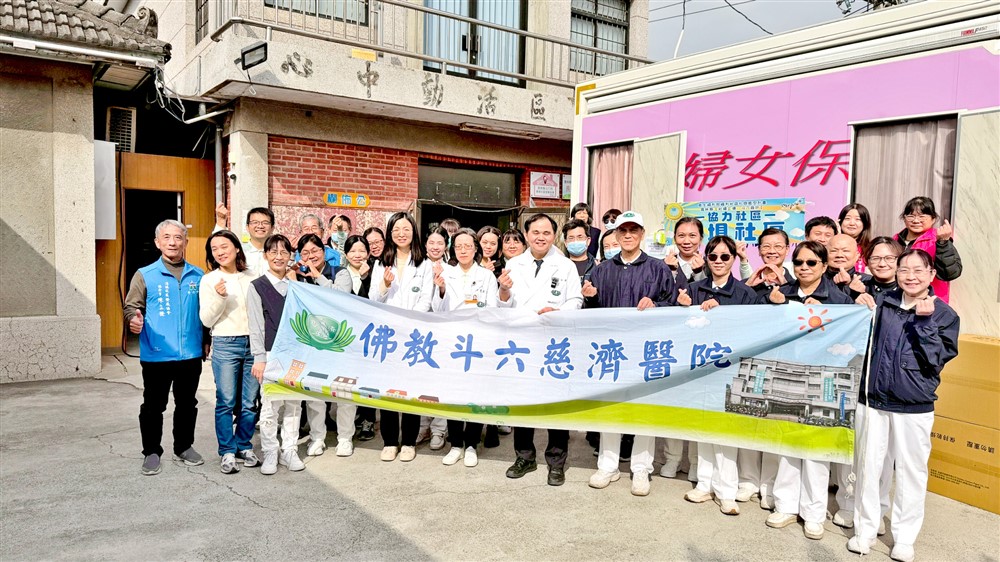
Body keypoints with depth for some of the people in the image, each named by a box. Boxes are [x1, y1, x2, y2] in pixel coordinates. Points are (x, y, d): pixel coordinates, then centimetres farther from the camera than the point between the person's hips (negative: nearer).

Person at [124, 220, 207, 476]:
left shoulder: (198, 276, 7)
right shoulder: (145, 275, 0)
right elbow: (132, 307, -1)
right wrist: (134, 320, -23)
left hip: (191, 355, 2)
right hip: (156, 356, -2)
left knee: (187, 404, 14)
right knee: (153, 406, 7)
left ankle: (184, 447, 29)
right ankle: (151, 452, 21)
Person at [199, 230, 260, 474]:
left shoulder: (252, 278, 9)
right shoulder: (209, 280, 2)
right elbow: (206, 320, -2)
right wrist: (219, 297, -16)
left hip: (253, 343, 2)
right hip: (225, 345, -2)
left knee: (250, 401, 6)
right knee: (226, 401, -1)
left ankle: (244, 446, 20)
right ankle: (227, 452, 10)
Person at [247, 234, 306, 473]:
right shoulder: (257, 286, 1)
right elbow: (256, 326, -3)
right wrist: (259, 358, -8)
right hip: (271, 354, -3)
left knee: (294, 404, 6)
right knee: (270, 405, -3)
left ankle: (289, 451, 17)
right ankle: (270, 454, 12)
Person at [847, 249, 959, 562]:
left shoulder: (944, 314, -2)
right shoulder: (883, 303, 4)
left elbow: (935, 361, -11)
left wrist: (924, 321, -19)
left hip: (914, 408, -2)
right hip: (872, 400, 2)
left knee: (911, 471, 7)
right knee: (868, 466, 9)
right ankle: (865, 529, 23)